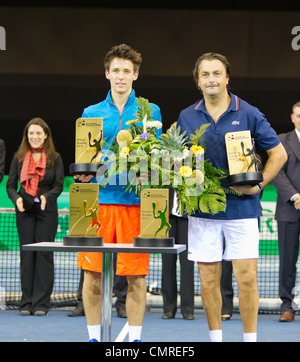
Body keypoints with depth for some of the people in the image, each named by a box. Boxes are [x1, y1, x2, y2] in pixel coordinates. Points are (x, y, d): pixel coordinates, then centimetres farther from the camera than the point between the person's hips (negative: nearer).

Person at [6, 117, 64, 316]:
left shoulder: (55, 158, 4)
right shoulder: (19, 158, 8)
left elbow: (59, 185, 1)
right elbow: (10, 185, 8)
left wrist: (46, 197, -19)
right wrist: (16, 198, -13)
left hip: (47, 210, -1)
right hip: (25, 211, 1)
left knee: (44, 254, -2)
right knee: (27, 254, 2)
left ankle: (42, 303, 2)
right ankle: (26, 303, 7)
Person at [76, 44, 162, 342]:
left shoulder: (151, 112, 9)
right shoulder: (91, 113, 13)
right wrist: (84, 173, -6)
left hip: (135, 202, -1)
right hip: (98, 199, 1)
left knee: (136, 276, -1)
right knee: (93, 273, 1)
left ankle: (134, 337, 9)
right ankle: (94, 336, 13)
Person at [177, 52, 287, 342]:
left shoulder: (248, 114, 0)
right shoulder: (187, 117, 7)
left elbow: (278, 153, 5)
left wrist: (259, 185, -5)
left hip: (241, 207, -2)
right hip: (202, 208, 2)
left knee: (247, 278, -3)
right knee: (208, 279, 4)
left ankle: (250, 337, 8)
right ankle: (215, 337, 16)